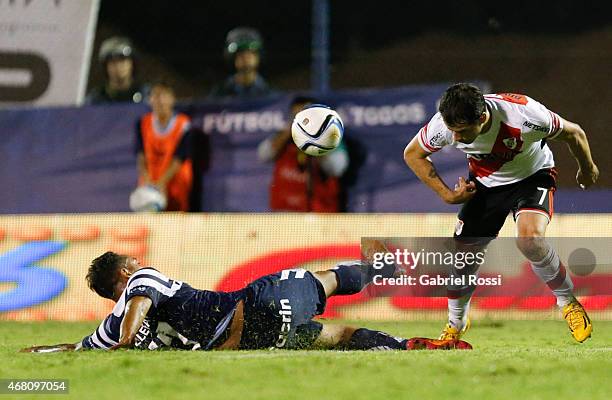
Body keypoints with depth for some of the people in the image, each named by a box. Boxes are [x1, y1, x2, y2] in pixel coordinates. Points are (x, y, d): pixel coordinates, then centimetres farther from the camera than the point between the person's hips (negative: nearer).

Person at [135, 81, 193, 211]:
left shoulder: (183, 125, -8)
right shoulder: (143, 123, 3)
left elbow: (179, 160, -12)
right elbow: (140, 156, -5)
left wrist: (162, 183, -23)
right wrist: (147, 180, -22)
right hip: (149, 185, 3)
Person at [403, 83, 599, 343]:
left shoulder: (523, 115, -38)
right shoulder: (444, 124, -28)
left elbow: (574, 134, -16)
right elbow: (413, 154, -5)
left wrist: (587, 169, 2)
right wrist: (447, 194, -10)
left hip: (532, 176, -3)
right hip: (485, 183, 4)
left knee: (529, 239, -30)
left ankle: (569, 303, -7)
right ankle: (456, 324, 26)